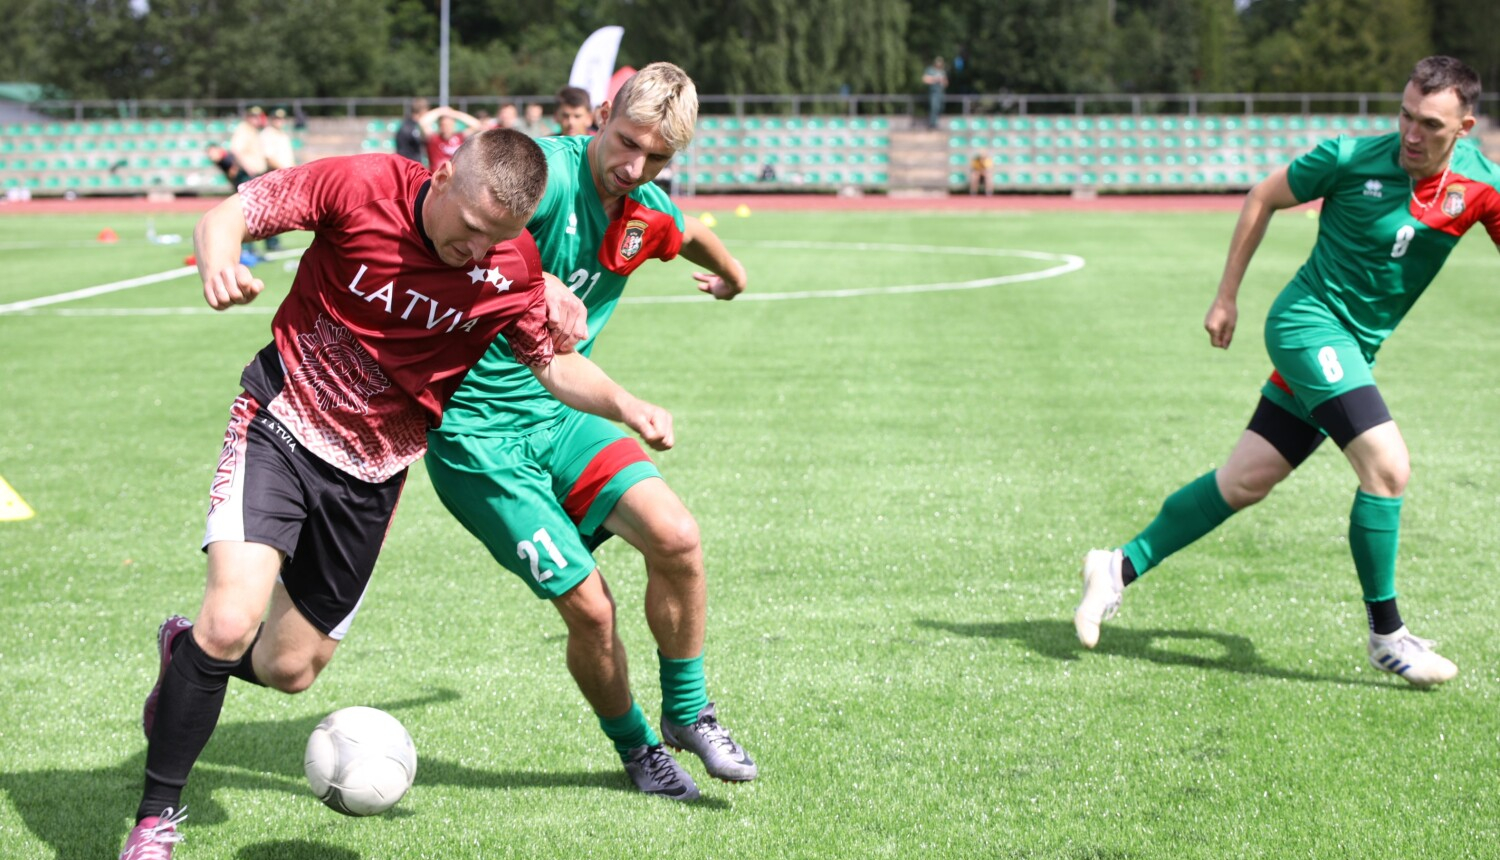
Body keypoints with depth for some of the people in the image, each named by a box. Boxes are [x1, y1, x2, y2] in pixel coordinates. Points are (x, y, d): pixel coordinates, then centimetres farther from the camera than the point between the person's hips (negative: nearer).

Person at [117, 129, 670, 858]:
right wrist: (217, 264, -34)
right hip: (281, 425, -3)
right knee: (231, 619, -21)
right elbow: (228, 214, -12)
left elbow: (552, 365, 5)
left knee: (288, 669, 5)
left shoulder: (513, 268, -11)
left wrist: (626, 408, -13)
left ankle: (189, 654, 40)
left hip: (371, 471, 4)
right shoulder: (360, 188, -20)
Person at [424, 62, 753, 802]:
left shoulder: (647, 214, 4)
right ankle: (635, 747, 19)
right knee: (589, 608, -9)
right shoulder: (549, 172, -19)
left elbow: (695, 236, 29)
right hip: (475, 428, -6)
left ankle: (688, 712, 7)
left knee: (675, 536, -16)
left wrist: (732, 276, 47)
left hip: (557, 414, 6)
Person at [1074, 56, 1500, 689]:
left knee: (1243, 481, 7)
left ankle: (1121, 568, 20)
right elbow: (1263, 198, 2)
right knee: (1387, 464, -20)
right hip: (1308, 322, -5)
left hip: (1354, 350, 5)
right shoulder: (1351, 158, -13)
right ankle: (1386, 636, -6)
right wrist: (1226, 296, 4)